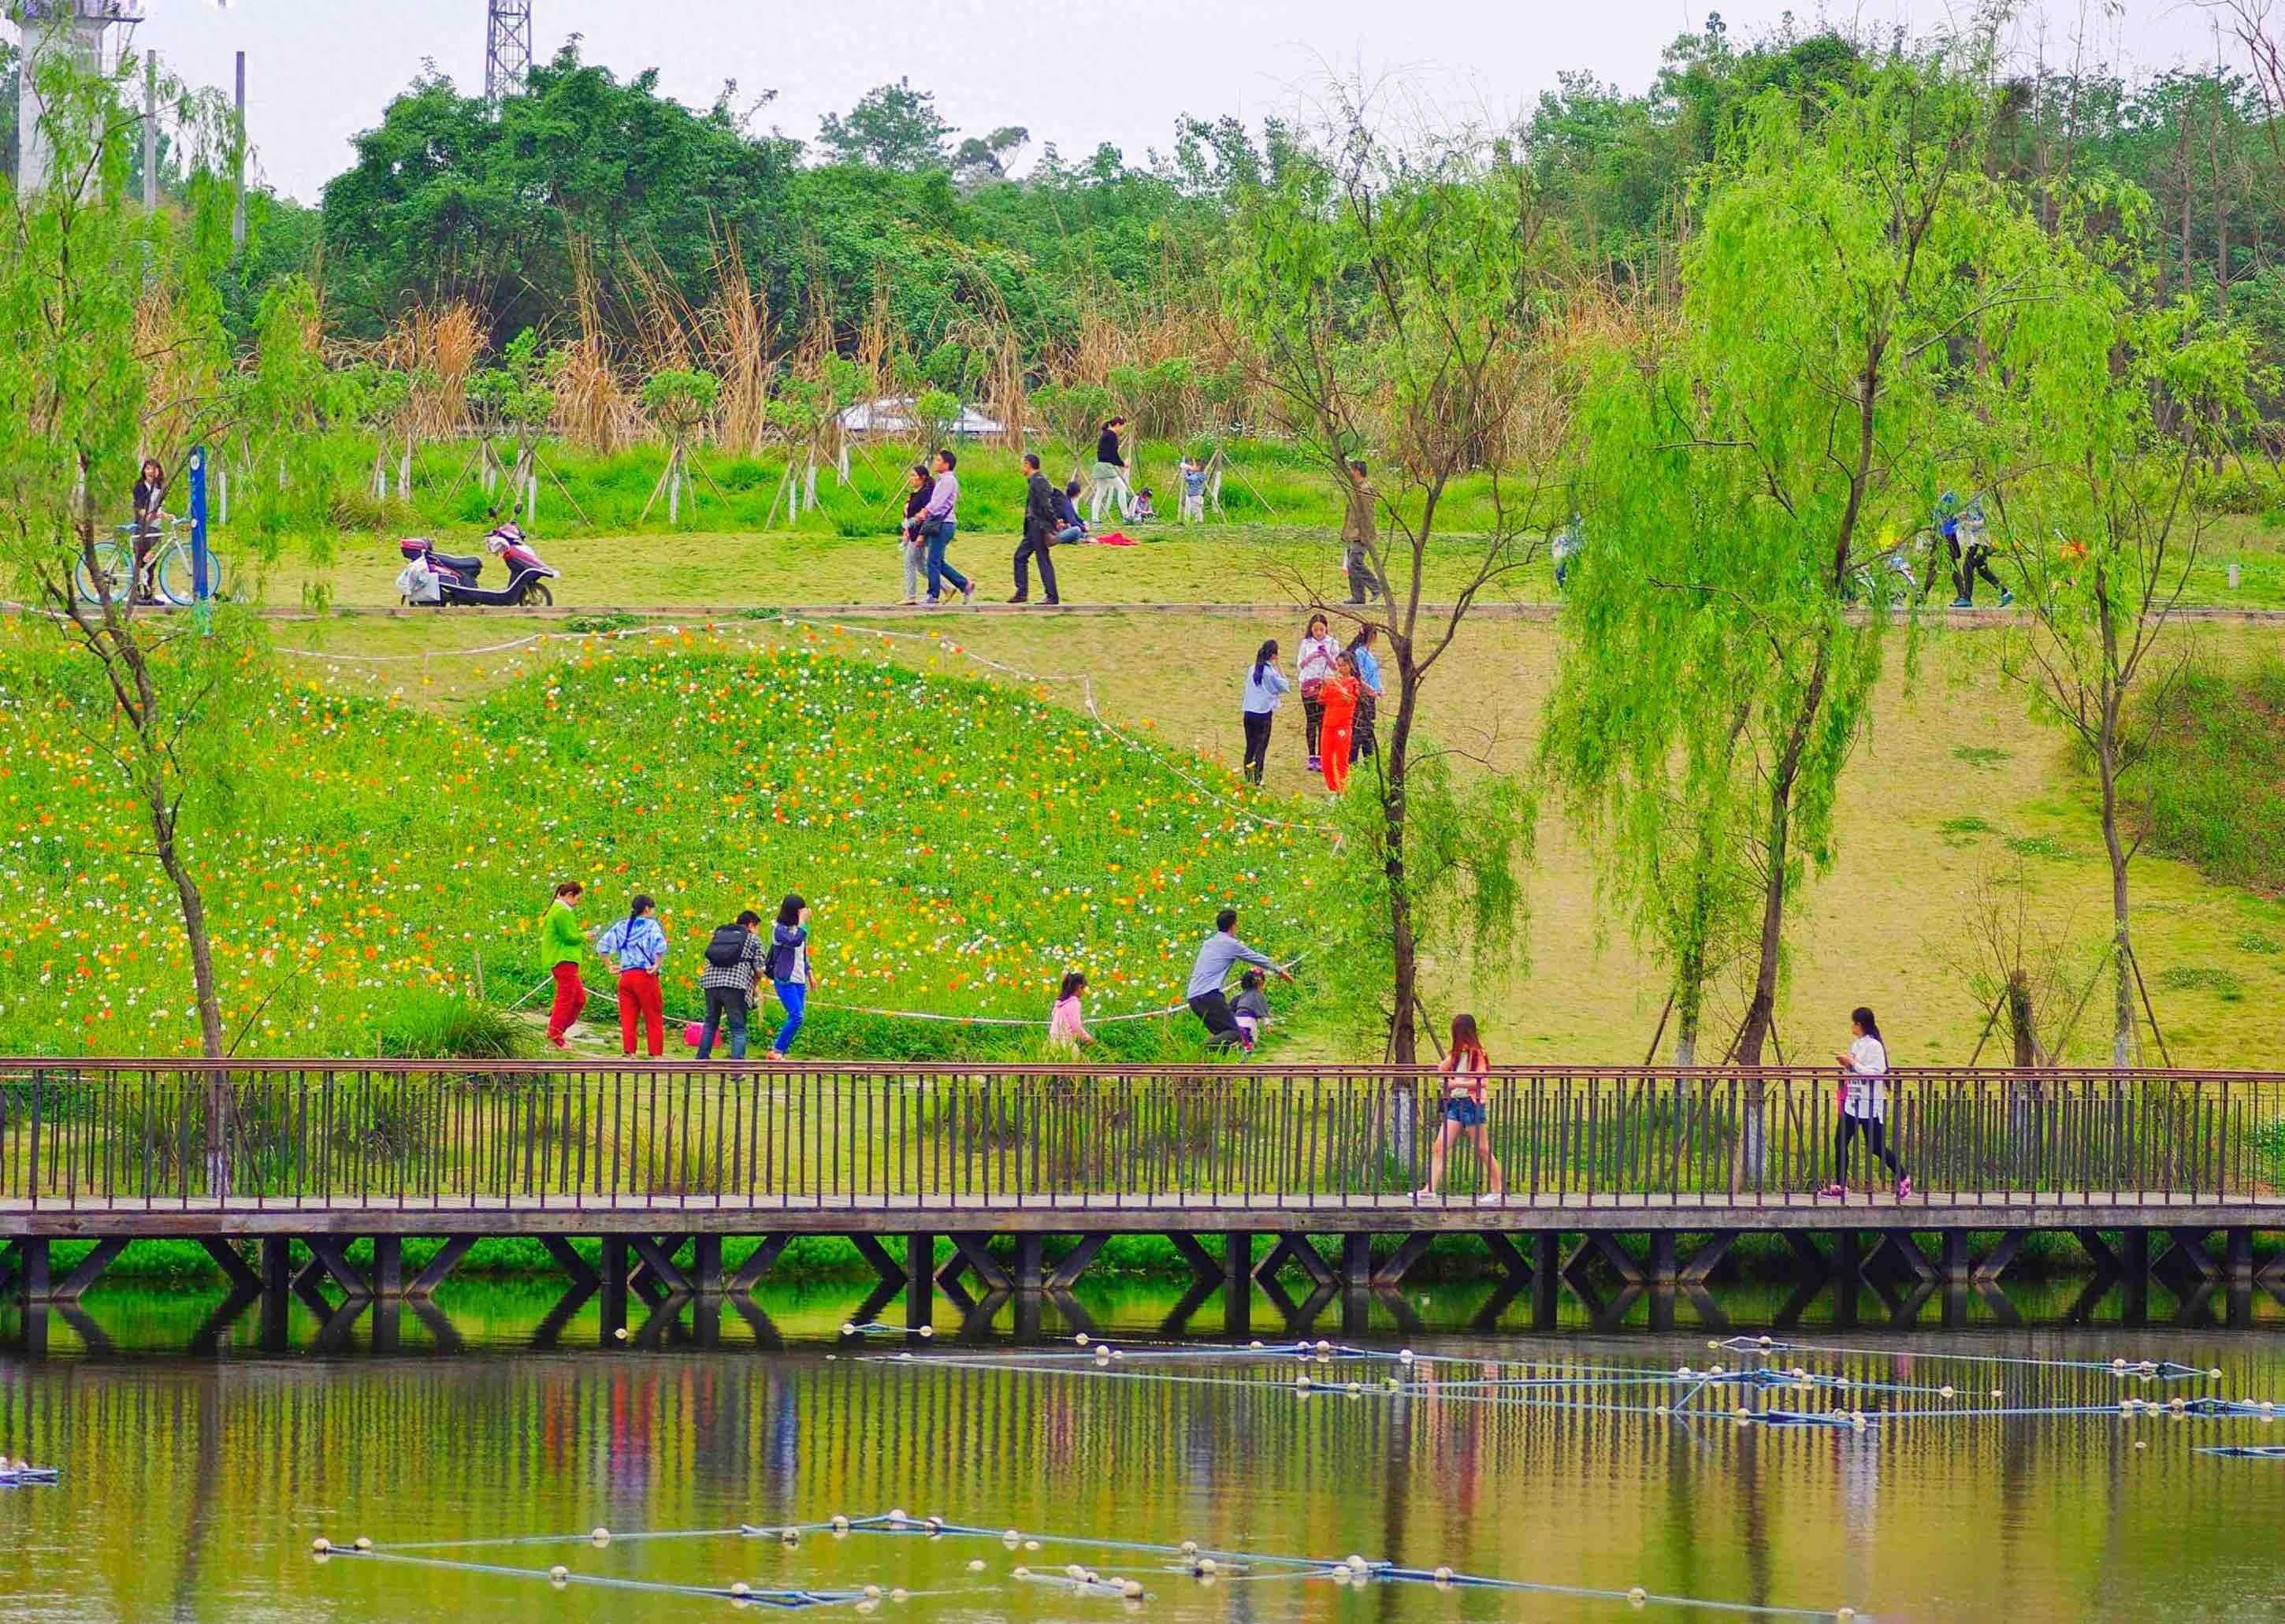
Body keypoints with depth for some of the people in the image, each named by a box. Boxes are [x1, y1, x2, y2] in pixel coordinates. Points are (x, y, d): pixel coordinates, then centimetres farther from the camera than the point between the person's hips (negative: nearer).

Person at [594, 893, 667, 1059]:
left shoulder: (621, 927, 13)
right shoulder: (651, 925, -4)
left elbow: (602, 945, 13)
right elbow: (660, 946, -22)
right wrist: (657, 966, -12)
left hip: (625, 976, 5)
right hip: (646, 977, -5)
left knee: (628, 1020, 6)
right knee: (654, 1020, 3)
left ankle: (628, 1053, -1)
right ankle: (656, 1055, 2)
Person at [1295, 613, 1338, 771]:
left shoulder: (1332, 644, 5)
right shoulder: (1306, 644, 8)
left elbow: (1336, 667, 4)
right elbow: (1299, 665, 7)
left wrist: (1328, 657, -15)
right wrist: (1310, 657, -11)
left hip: (1326, 684, -1)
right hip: (1309, 684, 1)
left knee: (1323, 721, -3)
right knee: (1311, 720, -1)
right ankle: (1312, 757, 0)